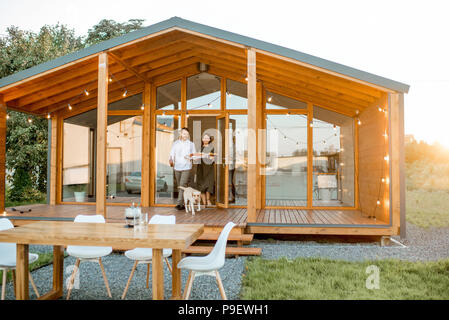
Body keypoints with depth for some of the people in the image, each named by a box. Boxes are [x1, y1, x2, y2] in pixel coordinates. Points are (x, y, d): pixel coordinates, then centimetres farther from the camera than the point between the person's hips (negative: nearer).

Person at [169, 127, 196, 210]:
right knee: (179, 186, 8)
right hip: (177, 167, 3)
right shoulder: (175, 143, 13)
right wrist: (171, 160, -9)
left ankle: (179, 203, -18)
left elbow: (194, 154, 11)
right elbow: (172, 154, 11)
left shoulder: (191, 144, 9)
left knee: (183, 184, -15)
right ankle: (183, 204, 19)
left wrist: (191, 155, -11)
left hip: (186, 167, -3)